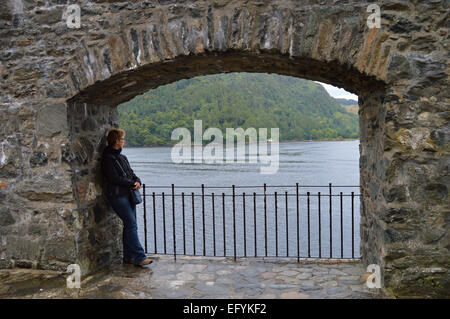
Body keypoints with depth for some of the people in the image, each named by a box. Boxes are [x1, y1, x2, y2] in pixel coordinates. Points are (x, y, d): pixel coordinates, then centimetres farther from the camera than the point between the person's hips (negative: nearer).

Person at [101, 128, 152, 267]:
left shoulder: (122, 157, 18)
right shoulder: (108, 158, -8)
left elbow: (131, 172, 18)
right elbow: (114, 178, -15)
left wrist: (137, 181, -3)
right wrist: (132, 184, -11)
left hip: (128, 194, 9)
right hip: (117, 196, -9)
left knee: (129, 225, 9)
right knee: (132, 225, -12)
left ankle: (128, 256, 17)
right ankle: (139, 257, -10)